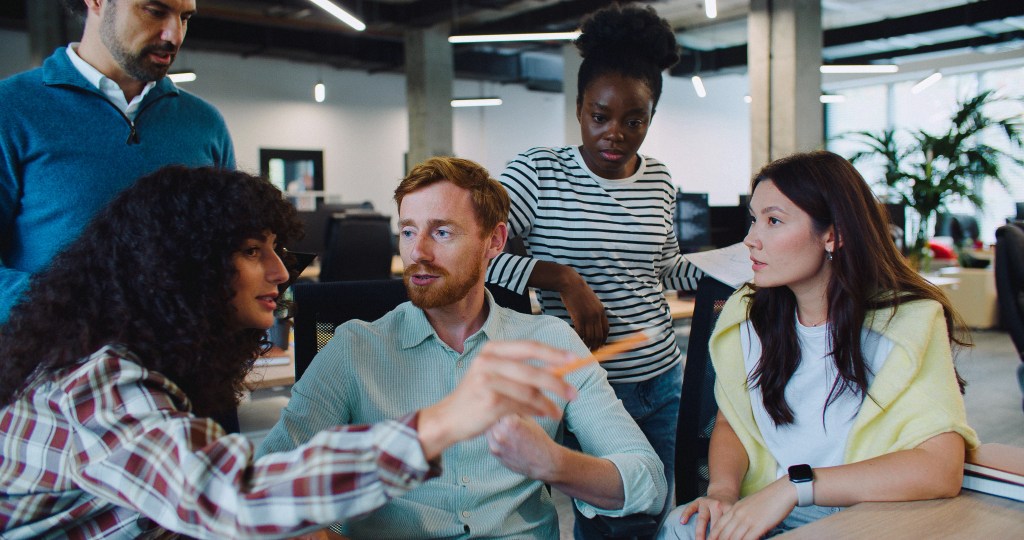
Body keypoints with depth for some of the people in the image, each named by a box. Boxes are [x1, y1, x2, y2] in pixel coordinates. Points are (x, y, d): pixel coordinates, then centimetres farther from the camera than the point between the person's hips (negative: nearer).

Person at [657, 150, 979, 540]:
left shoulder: (909, 320, -13)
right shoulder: (747, 316, 2)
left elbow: (941, 469, -22)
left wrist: (794, 486, -26)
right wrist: (722, 489, -12)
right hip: (763, 508, 4)